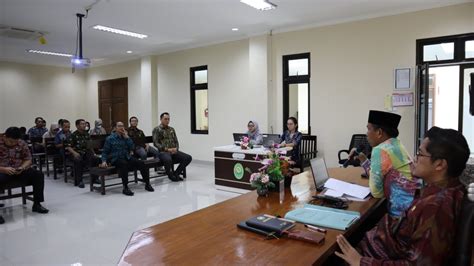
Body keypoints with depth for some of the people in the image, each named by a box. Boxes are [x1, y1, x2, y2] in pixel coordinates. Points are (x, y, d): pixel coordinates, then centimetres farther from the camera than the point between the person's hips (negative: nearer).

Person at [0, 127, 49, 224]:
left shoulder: (22, 144, 0)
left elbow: (28, 159, 7)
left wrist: (22, 168, -14)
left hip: (18, 170, 4)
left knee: (39, 175, -17)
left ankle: (36, 204, -8)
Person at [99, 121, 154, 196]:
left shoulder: (126, 137, 16)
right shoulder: (110, 138, 5)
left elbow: (131, 148, 3)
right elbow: (105, 152, 5)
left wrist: (126, 137, -1)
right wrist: (104, 161, -12)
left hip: (127, 157, 4)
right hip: (116, 159, -4)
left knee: (141, 163, -20)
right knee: (124, 164, -39)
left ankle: (147, 184, -9)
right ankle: (125, 188, -36)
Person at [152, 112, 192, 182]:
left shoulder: (172, 129, 19)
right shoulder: (156, 129, 3)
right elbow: (156, 143, -6)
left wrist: (176, 148, -6)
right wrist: (167, 149, -16)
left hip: (174, 151, 6)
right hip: (163, 151, -5)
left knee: (188, 158, -16)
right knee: (168, 160, -40)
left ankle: (175, 174, -4)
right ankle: (171, 176, -11)